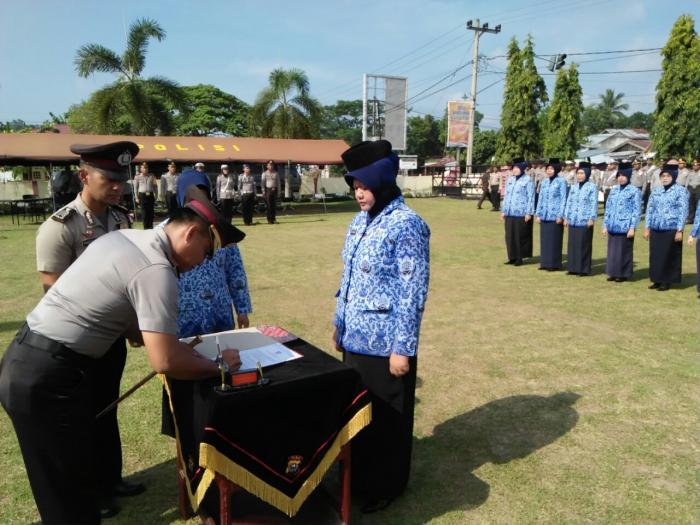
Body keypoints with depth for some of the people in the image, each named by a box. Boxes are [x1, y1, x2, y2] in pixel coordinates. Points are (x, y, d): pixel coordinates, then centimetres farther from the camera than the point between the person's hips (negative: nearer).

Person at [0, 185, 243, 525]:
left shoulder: (123, 236, 8)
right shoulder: (157, 271, -20)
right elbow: (165, 363, -26)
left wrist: (168, 341, 14)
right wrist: (217, 365, -10)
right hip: (48, 376, -9)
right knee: (70, 491, 5)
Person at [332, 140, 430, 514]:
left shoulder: (406, 225, -17)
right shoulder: (360, 221, 7)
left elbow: (412, 293, -19)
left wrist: (403, 347, -18)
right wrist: (339, 323, 16)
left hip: (385, 343, -8)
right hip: (356, 338, 8)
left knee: (387, 416, 11)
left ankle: (387, 485, 32)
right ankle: (360, 475, 41)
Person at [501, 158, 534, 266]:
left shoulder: (528, 180, -4)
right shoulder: (510, 180, 14)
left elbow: (531, 198, -7)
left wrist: (529, 213, -12)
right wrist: (503, 211, 14)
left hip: (521, 214, -6)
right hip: (510, 213, 6)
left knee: (520, 236, -1)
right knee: (510, 236, 6)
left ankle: (519, 258, 8)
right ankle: (512, 257, 15)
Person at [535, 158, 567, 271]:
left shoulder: (561, 182, -3)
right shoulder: (544, 182, 12)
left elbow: (563, 199, -5)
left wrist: (560, 215, -11)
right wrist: (538, 214, 9)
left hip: (555, 215, -5)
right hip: (544, 215, 5)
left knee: (554, 240, -1)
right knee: (544, 239, 7)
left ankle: (554, 264, 5)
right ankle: (545, 263, 15)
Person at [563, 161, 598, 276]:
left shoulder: (592, 187, -3)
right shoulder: (573, 187, 13)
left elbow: (594, 204, -7)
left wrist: (592, 218, -13)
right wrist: (566, 217, 10)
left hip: (585, 221, -5)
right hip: (573, 221, 5)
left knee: (584, 245, -1)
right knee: (572, 244, 7)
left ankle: (584, 269, 7)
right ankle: (573, 268, 16)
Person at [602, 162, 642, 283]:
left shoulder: (634, 191, -4)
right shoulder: (613, 190, 11)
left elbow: (637, 211, -7)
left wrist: (632, 227, -13)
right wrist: (605, 225, 9)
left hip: (625, 227, -5)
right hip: (613, 227, 5)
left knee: (624, 251, 2)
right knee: (612, 250, 9)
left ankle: (623, 274, 11)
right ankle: (613, 273, 19)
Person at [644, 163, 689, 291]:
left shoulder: (681, 191, -3)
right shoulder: (655, 191, 11)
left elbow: (683, 212, -6)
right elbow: (649, 210, 15)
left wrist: (680, 230, -11)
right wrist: (647, 228, 10)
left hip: (671, 230, -5)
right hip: (656, 230, 5)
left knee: (669, 256, 1)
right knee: (655, 256, 7)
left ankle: (666, 282, 10)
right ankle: (657, 280, 18)